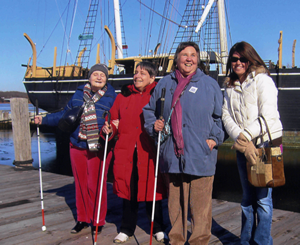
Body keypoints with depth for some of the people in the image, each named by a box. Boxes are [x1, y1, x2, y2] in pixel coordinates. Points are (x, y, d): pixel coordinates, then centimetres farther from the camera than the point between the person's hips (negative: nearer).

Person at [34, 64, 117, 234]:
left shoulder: (112, 97, 0)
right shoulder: (79, 94, 11)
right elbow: (65, 115, 18)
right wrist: (44, 120, 17)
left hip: (99, 148, -4)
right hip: (77, 146, 4)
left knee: (95, 185, 0)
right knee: (80, 184, 11)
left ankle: (98, 221, 17)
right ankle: (83, 219, 26)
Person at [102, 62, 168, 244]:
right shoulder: (124, 95, 11)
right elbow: (115, 118, 13)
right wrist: (110, 128, -6)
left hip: (149, 151, -3)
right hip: (126, 150, 3)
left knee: (151, 188, 4)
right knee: (128, 188, 10)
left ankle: (158, 229, 23)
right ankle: (127, 229, 26)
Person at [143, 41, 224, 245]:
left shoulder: (210, 84, 6)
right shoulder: (164, 84, 13)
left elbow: (221, 116, 10)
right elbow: (149, 110, 24)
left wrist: (215, 138, -3)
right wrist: (153, 125, 6)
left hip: (201, 156, -2)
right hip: (172, 155, 3)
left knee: (200, 203, 0)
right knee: (175, 201, 13)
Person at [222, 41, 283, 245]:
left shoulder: (262, 80, -4)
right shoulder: (230, 87, 13)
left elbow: (268, 115, -13)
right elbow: (227, 116, 2)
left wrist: (246, 135, -15)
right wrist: (240, 139, -13)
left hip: (266, 143, -5)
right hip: (243, 147, 6)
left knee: (263, 198, -3)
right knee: (248, 197, 13)